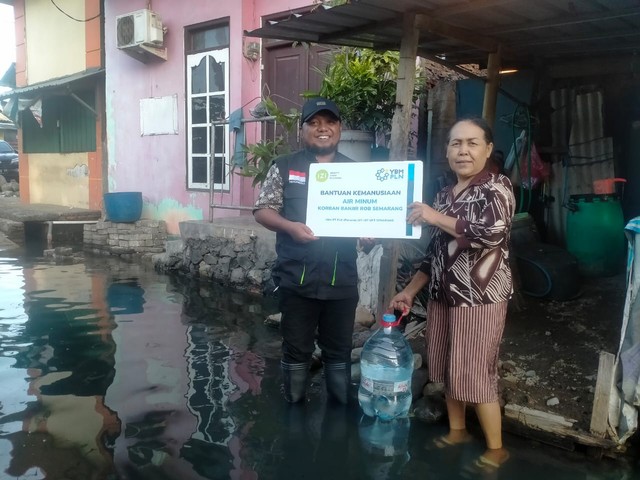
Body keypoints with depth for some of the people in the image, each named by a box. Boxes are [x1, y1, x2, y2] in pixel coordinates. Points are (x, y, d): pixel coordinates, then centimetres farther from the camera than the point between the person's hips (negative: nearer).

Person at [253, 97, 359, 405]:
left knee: (339, 350, 14)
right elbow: (262, 211, 0)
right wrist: (290, 226, -17)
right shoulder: (285, 167, 2)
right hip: (297, 278, -2)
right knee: (296, 349, 10)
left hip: (342, 279, 2)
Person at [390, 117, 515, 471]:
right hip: (442, 295, 7)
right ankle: (457, 431, 34)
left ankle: (496, 448, 16)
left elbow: (493, 232, -24)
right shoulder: (444, 195, 13)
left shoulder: (497, 187, -6)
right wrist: (409, 291, 12)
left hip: (480, 297, -7)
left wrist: (435, 218, -21)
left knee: (474, 375, -2)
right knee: (446, 369, 15)